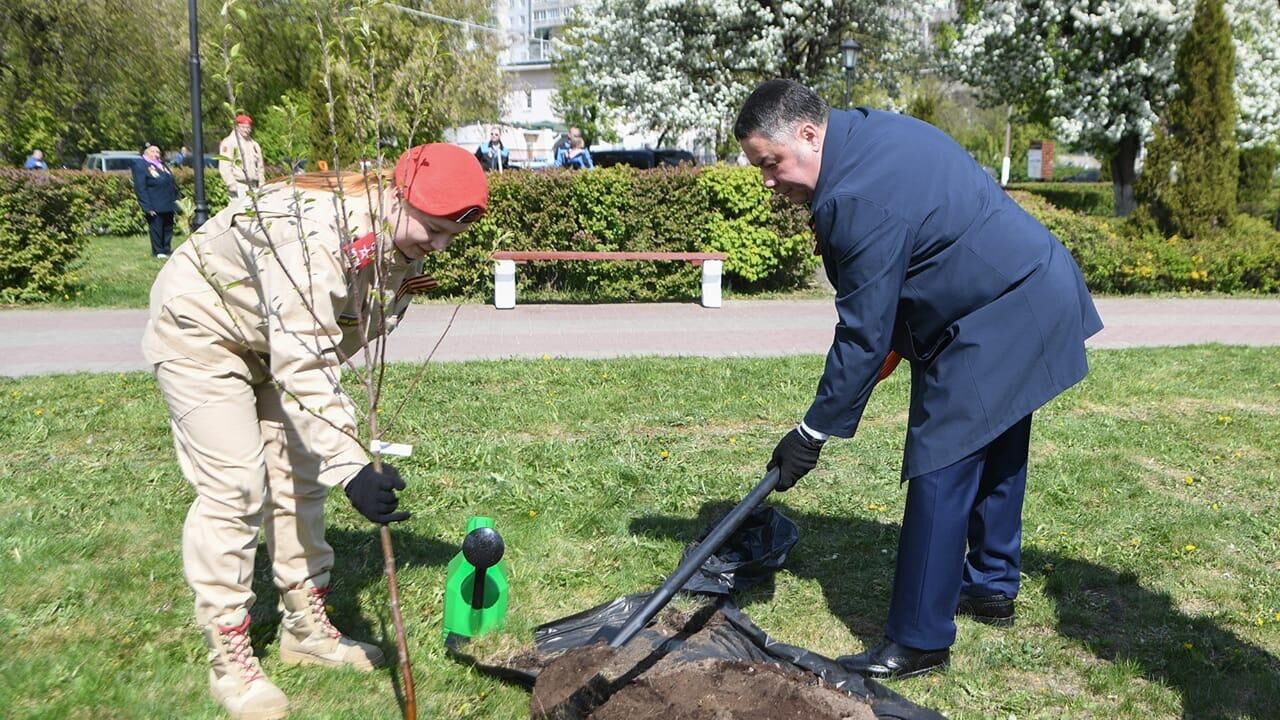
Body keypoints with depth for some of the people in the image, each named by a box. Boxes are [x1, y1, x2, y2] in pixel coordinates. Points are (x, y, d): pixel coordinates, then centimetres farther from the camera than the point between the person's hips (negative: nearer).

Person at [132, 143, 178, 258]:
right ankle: (158, 251, 7)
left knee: (168, 228, 12)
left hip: (168, 204, 7)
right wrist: (147, 206, -18)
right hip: (155, 207, -7)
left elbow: (172, 183, 21)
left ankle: (166, 250, 21)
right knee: (156, 229, -2)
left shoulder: (162, 164, 16)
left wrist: (175, 199, 14)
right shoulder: (140, 166, -7)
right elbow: (140, 188, -13)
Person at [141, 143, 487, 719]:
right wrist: (351, 467, -47)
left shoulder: (403, 240, -11)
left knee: (299, 476, 8)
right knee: (235, 485, -12)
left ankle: (306, 628, 22)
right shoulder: (319, 230, -38)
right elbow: (301, 365, -42)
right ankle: (228, 658, 2)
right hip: (200, 328, -8)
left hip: (278, 340, 8)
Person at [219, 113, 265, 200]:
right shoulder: (228, 143, -3)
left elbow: (260, 167, 22)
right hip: (238, 186, -6)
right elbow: (224, 167, -10)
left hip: (252, 186, 6)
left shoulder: (254, 145, 18)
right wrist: (231, 185, -17)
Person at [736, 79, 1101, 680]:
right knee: (996, 455, 21)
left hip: (991, 323, -11)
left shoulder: (859, 199, -26)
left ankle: (918, 641, 2)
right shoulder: (871, 129, 6)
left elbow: (863, 334, -23)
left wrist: (814, 432, -15)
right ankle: (992, 588, 37)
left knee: (940, 474, -7)